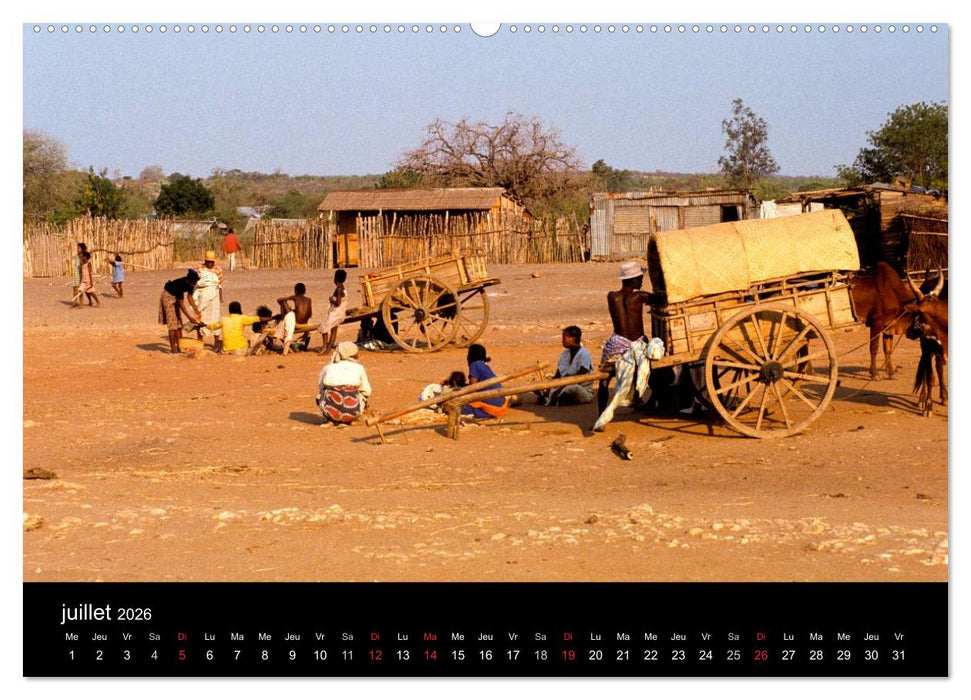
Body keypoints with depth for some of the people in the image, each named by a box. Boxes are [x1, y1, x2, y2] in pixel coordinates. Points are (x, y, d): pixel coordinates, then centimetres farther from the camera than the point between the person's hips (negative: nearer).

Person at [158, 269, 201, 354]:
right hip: (168, 295, -8)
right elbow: (181, 304, -33)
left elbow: (189, 297, -2)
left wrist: (195, 309, -11)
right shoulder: (180, 284, -36)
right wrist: (189, 317, -32)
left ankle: (179, 347, 7)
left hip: (176, 296, 8)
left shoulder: (190, 283, -15)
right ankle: (173, 349, -8)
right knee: (172, 323, -10)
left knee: (179, 322, 5)